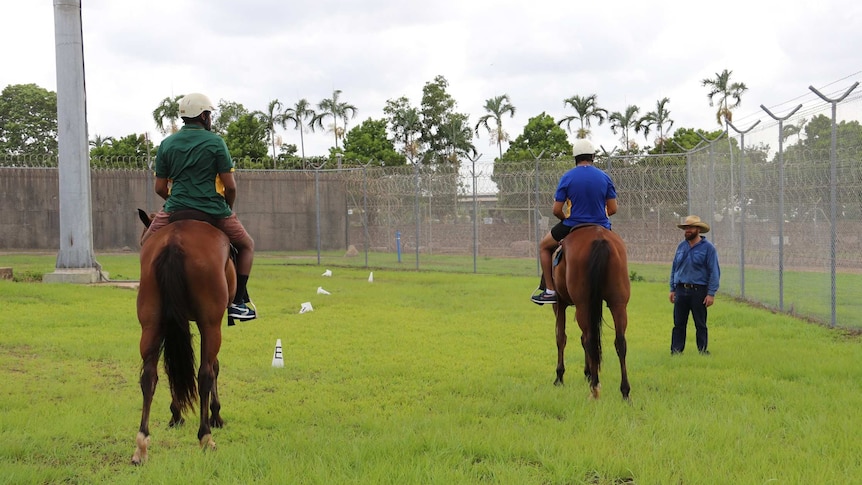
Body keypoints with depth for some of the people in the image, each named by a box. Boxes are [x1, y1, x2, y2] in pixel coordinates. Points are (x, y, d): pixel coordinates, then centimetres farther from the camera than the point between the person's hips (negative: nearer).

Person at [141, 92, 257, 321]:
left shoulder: (166, 144, 7)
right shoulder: (215, 142, -2)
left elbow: (160, 188, 6)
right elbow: (230, 186, -6)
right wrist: (228, 208, 13)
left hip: (175, 211, 2)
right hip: (214, 212, -2)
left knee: (146, 244, 27)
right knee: (247, 245, 20)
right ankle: (238, 302, 11)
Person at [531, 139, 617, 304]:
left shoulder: (567, 177, -7)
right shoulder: (605, 177, -2)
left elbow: (556, 211, -8)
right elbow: (613, 209, -1)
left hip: (572, 227, -2)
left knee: (544, 246, 24)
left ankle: (550, 291, 17)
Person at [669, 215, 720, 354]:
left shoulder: (708, 248, -3)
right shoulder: (681, 247, 12)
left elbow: (714, 272, -5)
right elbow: (674, 268, 17)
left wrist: (711, 293, -12)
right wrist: (672, 289, 11)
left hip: (698, 291, -4)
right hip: (681, 290, 4)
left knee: (700, 325, 3)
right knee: (678, 324, 4)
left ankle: (703, 351, 10)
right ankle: (676, 351, 8)